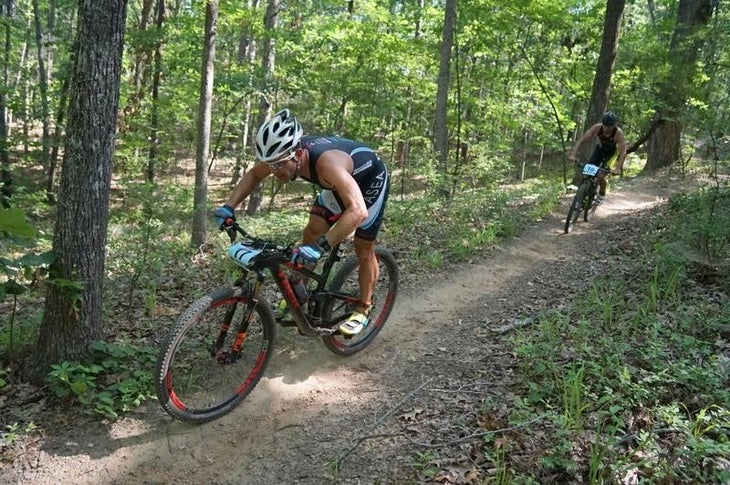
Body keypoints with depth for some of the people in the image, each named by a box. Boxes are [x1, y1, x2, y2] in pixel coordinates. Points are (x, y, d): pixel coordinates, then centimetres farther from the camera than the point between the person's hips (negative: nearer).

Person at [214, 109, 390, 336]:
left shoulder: (327, 162, -46)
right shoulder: (285, 153, -25)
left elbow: (358, 211, -57)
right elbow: (253, 175, -4)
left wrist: (320, 246, -63)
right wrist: (229, 206, -17)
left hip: (371, 180, -6)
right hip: (343, 181, 6)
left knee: (363, 248, -1)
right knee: (311, 233, 1)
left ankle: (363, 310, 16)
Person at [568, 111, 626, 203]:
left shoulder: (618, 133, -34)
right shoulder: (597, 127, -29)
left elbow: (622, 152, -34)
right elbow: (581, 140, -28)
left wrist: (617, 168, -46)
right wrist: (572, 154, -40)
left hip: (611, 152, -3)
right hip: (599, 148, 3)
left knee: (600, 176, -17)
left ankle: (602, 194, 12)